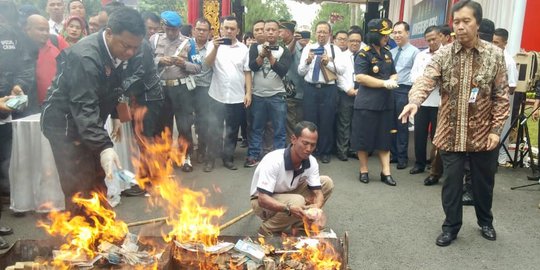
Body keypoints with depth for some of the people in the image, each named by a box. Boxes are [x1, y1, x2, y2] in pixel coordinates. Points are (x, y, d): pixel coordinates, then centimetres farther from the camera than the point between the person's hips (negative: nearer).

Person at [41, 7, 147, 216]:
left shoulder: (115, 50, -1)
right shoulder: (85, 57, -28)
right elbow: (84, 109, -36)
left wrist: (116, 114, 10)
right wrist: (104, 147, -45)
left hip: (88, 125, 9)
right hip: (67, 125, -9)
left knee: (97, 186, 16)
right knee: (80, 192, -10)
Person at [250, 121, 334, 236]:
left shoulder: (311, 162, -15)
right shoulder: (273, 161, -33)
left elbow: (318, 192, -14)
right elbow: (263, 199, -35)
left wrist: (316, 206, -38)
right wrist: (288, 208, -50)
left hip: (289, 194, 6)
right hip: (263, 201, -6)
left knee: (326, 182, -7)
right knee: (297, 202, -35)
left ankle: (300, 223, 3)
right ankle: (267, 230, -10)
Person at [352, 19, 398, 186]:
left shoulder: (387, 53, 11)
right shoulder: (364, 54, -10)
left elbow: (394, 73, 20)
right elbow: (360, 77, -20)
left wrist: (393, 80, -5)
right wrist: (385, 83, -18)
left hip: (385, 103, 6)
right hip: (367, 104, -6)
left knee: (384, 138, 9)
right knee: (364, 138, 2)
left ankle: (386, 172, 15)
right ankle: (363, 170, 16)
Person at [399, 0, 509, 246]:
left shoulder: (494, 55, -3)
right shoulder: (443, 55, -4)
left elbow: (501, 96, -2)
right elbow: (426, 80, -20)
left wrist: (496, 129, -7)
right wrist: (414, 100, -41)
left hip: (483, 134, 1)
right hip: (452, 133, 0)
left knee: (483, 181, 17)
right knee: (452, 182, 8)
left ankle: (485, 222, 41)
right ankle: (451, 227, 27)